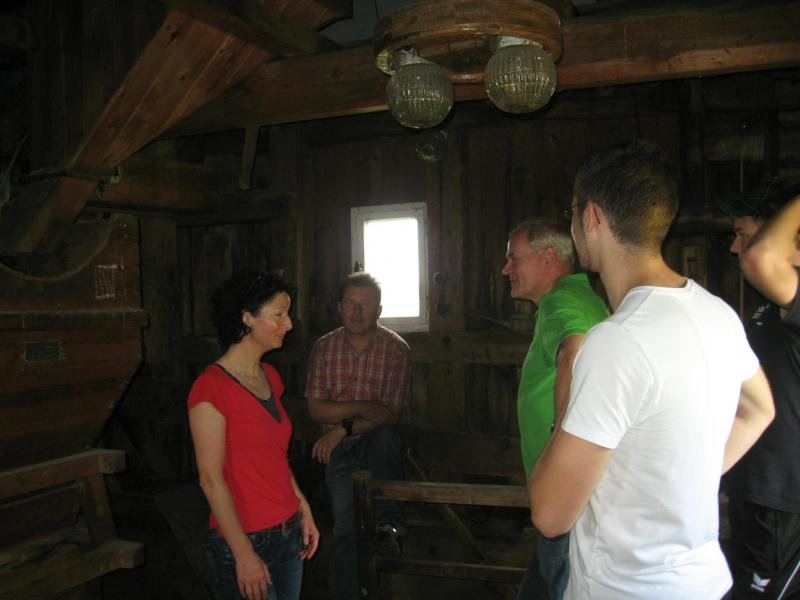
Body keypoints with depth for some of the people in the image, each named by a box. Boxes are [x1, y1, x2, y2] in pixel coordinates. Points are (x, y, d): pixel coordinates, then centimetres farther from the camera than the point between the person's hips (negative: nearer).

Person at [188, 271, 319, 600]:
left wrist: (304, 510, 10)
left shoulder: (269, 377, 7)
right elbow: (211, 479, -17)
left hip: (288, 533, 7)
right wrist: (244, 555, -16)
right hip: (246, 540, -7)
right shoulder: (212, 387, -18)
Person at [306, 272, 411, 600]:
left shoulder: (396, 348, -12)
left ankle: (389, 523, -26)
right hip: (339, 449, 3)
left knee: (384, 434, -36)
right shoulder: (323, 348, -3)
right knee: (344, 527, 0)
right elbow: (316, 409, -7)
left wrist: (344, 427, -22)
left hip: (382, 442, -2)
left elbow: (392, 414, -16)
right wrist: (362, 407, -20)